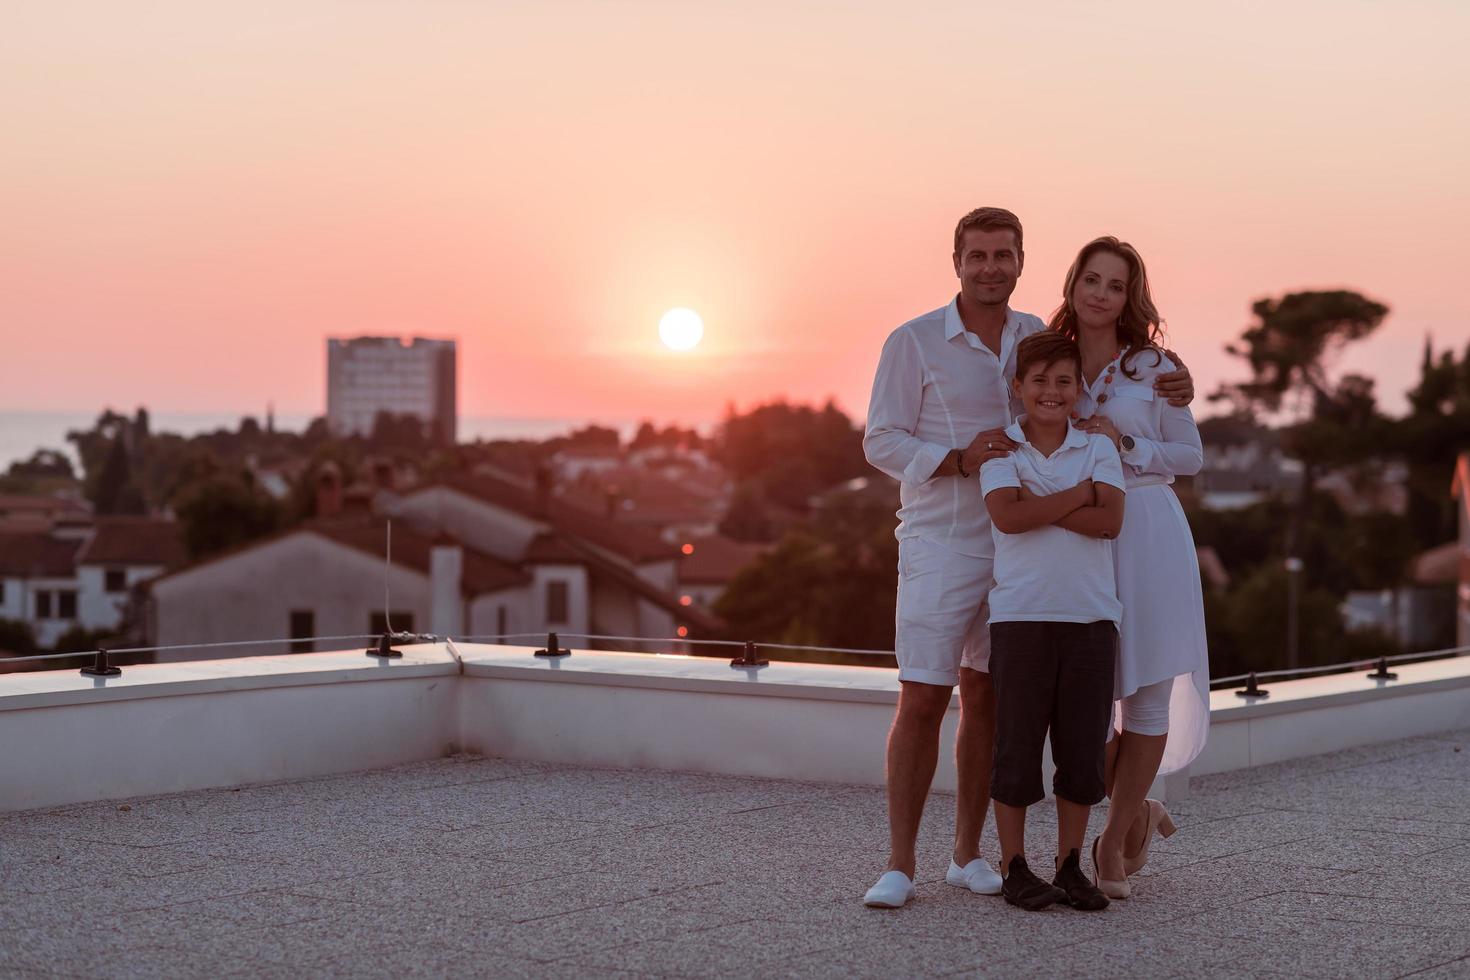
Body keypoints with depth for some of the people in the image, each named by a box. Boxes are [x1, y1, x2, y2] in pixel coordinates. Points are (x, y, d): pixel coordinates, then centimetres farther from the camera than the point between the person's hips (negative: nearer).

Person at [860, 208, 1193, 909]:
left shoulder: (1040, 339, 7)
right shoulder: (914, 342, -6)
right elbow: (882, 442, -6)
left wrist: (1169, 388, 0)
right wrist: (959, 459, -22)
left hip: (1017, 548, 4)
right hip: (939, 545, -4)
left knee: (985, 700, 8)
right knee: (921, 701, -7)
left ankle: (968, 855, 16)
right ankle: (899, 865, -2)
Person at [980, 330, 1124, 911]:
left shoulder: (1098, 448, 8)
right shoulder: (999, 449, 4)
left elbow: (1109, 521, -7)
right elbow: (1007, 516, -13)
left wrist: (1039, 504, -11)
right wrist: (1079, 493, -6)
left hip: (1092, 615, 2)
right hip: (1021, 615, -2)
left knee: (1083, 745, 5)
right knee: (1017, 742, 1)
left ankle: (1070, 865, 16)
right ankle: (1014, 868, 10)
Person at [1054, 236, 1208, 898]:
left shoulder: (1154, 369, 3)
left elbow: (1191, 457, 5)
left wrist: (1125, 444, -9)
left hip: (1147, 533, -2)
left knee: (1149, 691, 0)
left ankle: (1113, 843, 13)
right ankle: (1139, 814, 22)